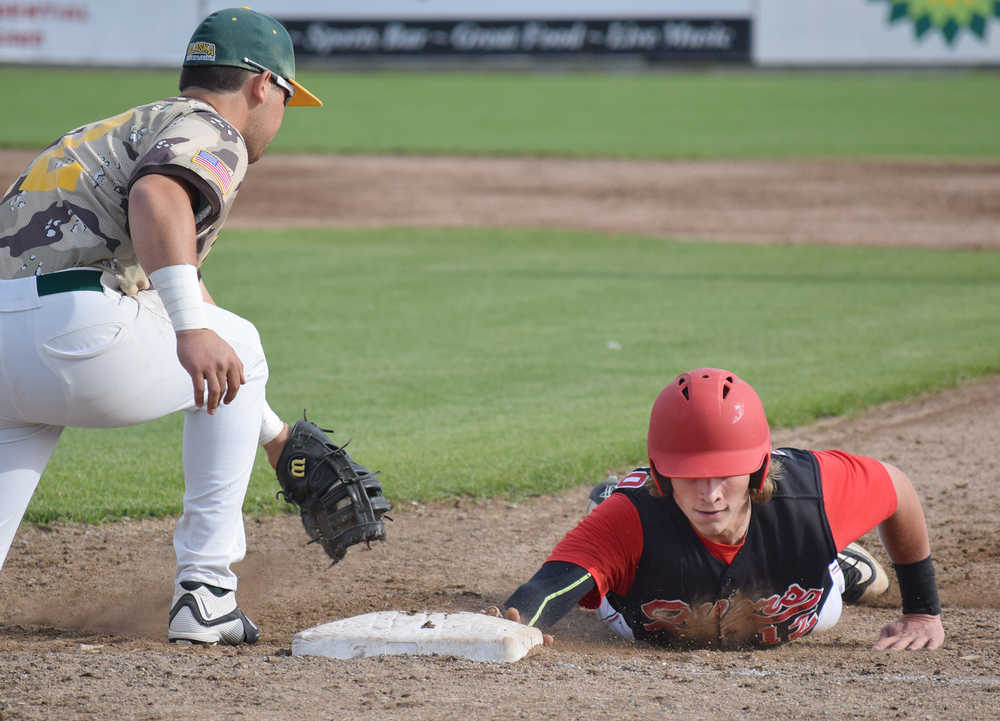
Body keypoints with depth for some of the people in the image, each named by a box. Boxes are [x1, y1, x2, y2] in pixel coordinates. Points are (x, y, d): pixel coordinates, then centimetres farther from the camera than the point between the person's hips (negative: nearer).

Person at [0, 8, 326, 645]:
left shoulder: (127, 128, 37)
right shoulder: (209, 133, 9)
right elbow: (155, 197, -19)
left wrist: (274, 435, 49)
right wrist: (193, 328, -30)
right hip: (78, 331, -7)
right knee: (236, 347, 21)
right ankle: (205, 595, 16)